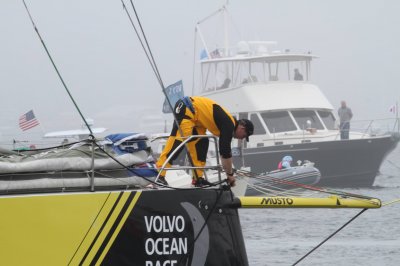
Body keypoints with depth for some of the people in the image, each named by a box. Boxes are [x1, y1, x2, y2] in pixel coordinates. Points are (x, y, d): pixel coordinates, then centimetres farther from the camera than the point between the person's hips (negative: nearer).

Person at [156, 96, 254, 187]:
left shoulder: (228, 122, 15)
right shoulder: (229, 124, -13)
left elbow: (224, 151, 23)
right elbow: (226, 153, -15)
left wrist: (229, 173, 24)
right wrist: (230, 174, -4)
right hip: (185, 109, -10)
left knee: (201, 142, 6)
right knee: (179, 139, -21)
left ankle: (197, 177, 5)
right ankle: (159, 174, -29)